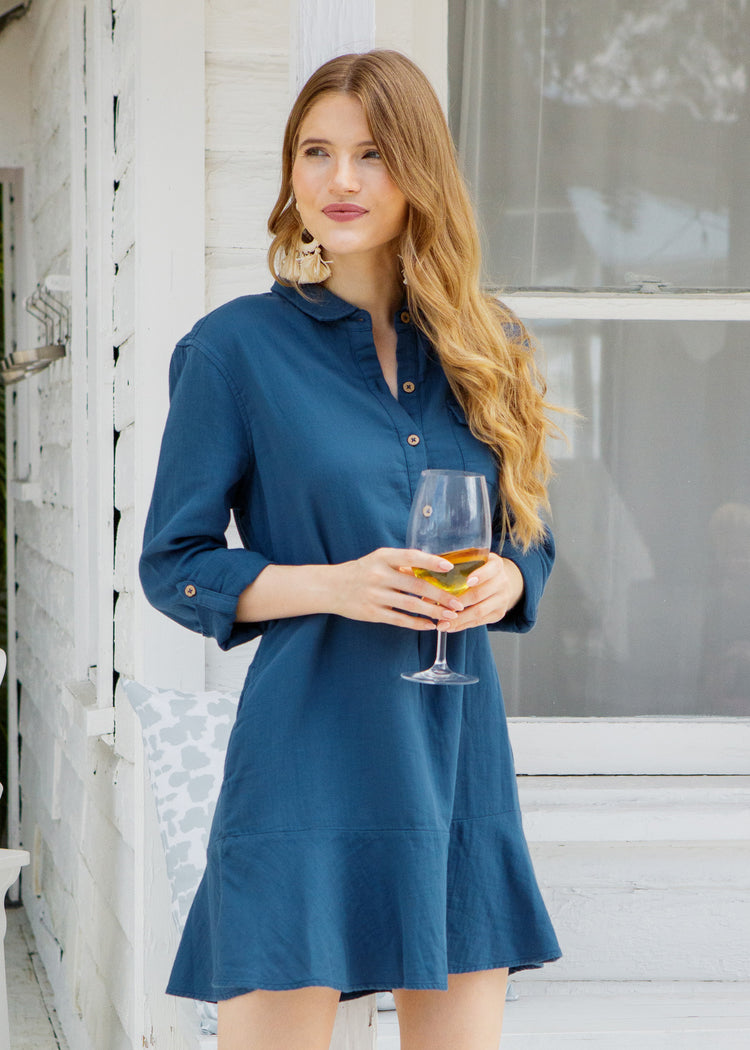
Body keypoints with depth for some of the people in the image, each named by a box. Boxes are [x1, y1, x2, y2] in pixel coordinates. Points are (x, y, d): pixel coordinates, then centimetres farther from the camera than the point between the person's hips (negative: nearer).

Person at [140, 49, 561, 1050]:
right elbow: (174, 565, -2)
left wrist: (502, 581, -6)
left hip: (457, 748, 4)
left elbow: (531, 541, 17)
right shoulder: (237, 347, -2)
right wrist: (335, 585, -16)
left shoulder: (485, 348, 10)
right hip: (310, 752, -4)